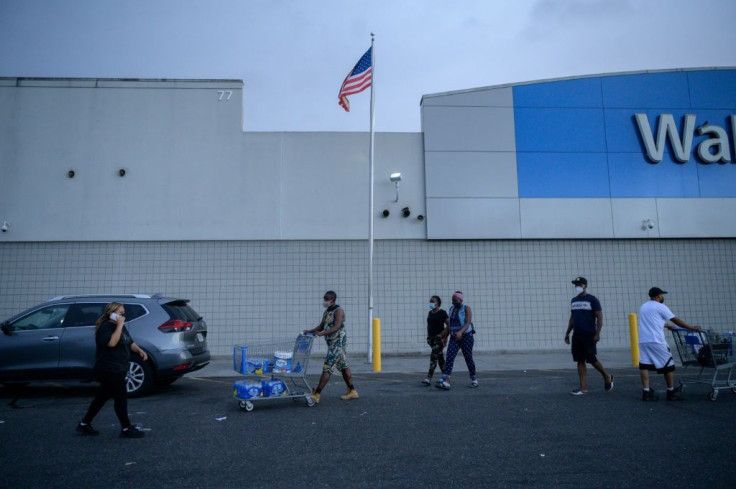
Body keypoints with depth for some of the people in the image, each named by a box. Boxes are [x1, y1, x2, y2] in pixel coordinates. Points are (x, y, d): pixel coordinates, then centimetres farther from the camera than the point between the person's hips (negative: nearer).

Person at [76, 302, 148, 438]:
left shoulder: (121, 327, 15)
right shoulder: (105, 327, -14)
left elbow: (130, 343, 23)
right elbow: (112, 342, -31)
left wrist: (139, 350, 5)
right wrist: (119, 325, -26)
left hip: (118, 369, 10)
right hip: (109, 370, -10)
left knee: (102, 397, 17)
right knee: (121, 398, -4)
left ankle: (84, 424, 28)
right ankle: (126, 428, 4)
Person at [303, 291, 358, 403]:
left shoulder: (338, 311, -14)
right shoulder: (327, 311, 14)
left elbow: (336, 327, -26)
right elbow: (321, 326, 16)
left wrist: (322, 333, -37)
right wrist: (310, 331, 1)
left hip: (338, 343, -10)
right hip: (332, 343, 10)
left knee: (327, 368, -11)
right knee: (343, 366, 14)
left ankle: (316, 395, -10)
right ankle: (352, 392, 23)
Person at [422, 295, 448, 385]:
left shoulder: (442, 313, -8)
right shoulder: (430, 313, 12)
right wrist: (428, 336, 13)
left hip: (440, 337, -7)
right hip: (431, 337, 7)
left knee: (433, 357, -14)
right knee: (440, 357, 12)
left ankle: (429, 378, -16)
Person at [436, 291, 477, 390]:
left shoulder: (466, 308, -7)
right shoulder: (451, 309, 10)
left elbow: (468, 323, -19)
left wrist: (460, 332, -34)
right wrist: (446, 334, 21)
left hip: (466, 336, -4)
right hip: (454, 338, 4)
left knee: (468, 359, 7)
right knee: (449, 357, -13)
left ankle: (474, 380, 29)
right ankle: (445, 382, -22)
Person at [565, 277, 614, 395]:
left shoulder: (592, 299, -5)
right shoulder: (574, 300, 14)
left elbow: (599, 317, -8)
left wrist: (597, 333, -16)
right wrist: (567, 333, 16)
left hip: (589, 335, -6)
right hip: (577, 336, 6)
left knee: (591, 359, -5)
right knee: (580, 361, 4)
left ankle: (607, 377, 22)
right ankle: (583, 388, 7)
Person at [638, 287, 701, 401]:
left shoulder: (643, 307, 20)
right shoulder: (660, 307, -1)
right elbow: (676, 320, 1)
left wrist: (666, 325, 41)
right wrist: (692, 327, 10)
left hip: (643, 341, 7)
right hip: (656, 341, -6)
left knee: (644, 365, 3)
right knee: (668, 366, 6)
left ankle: (646, 392, 0)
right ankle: (671, 392, 13)